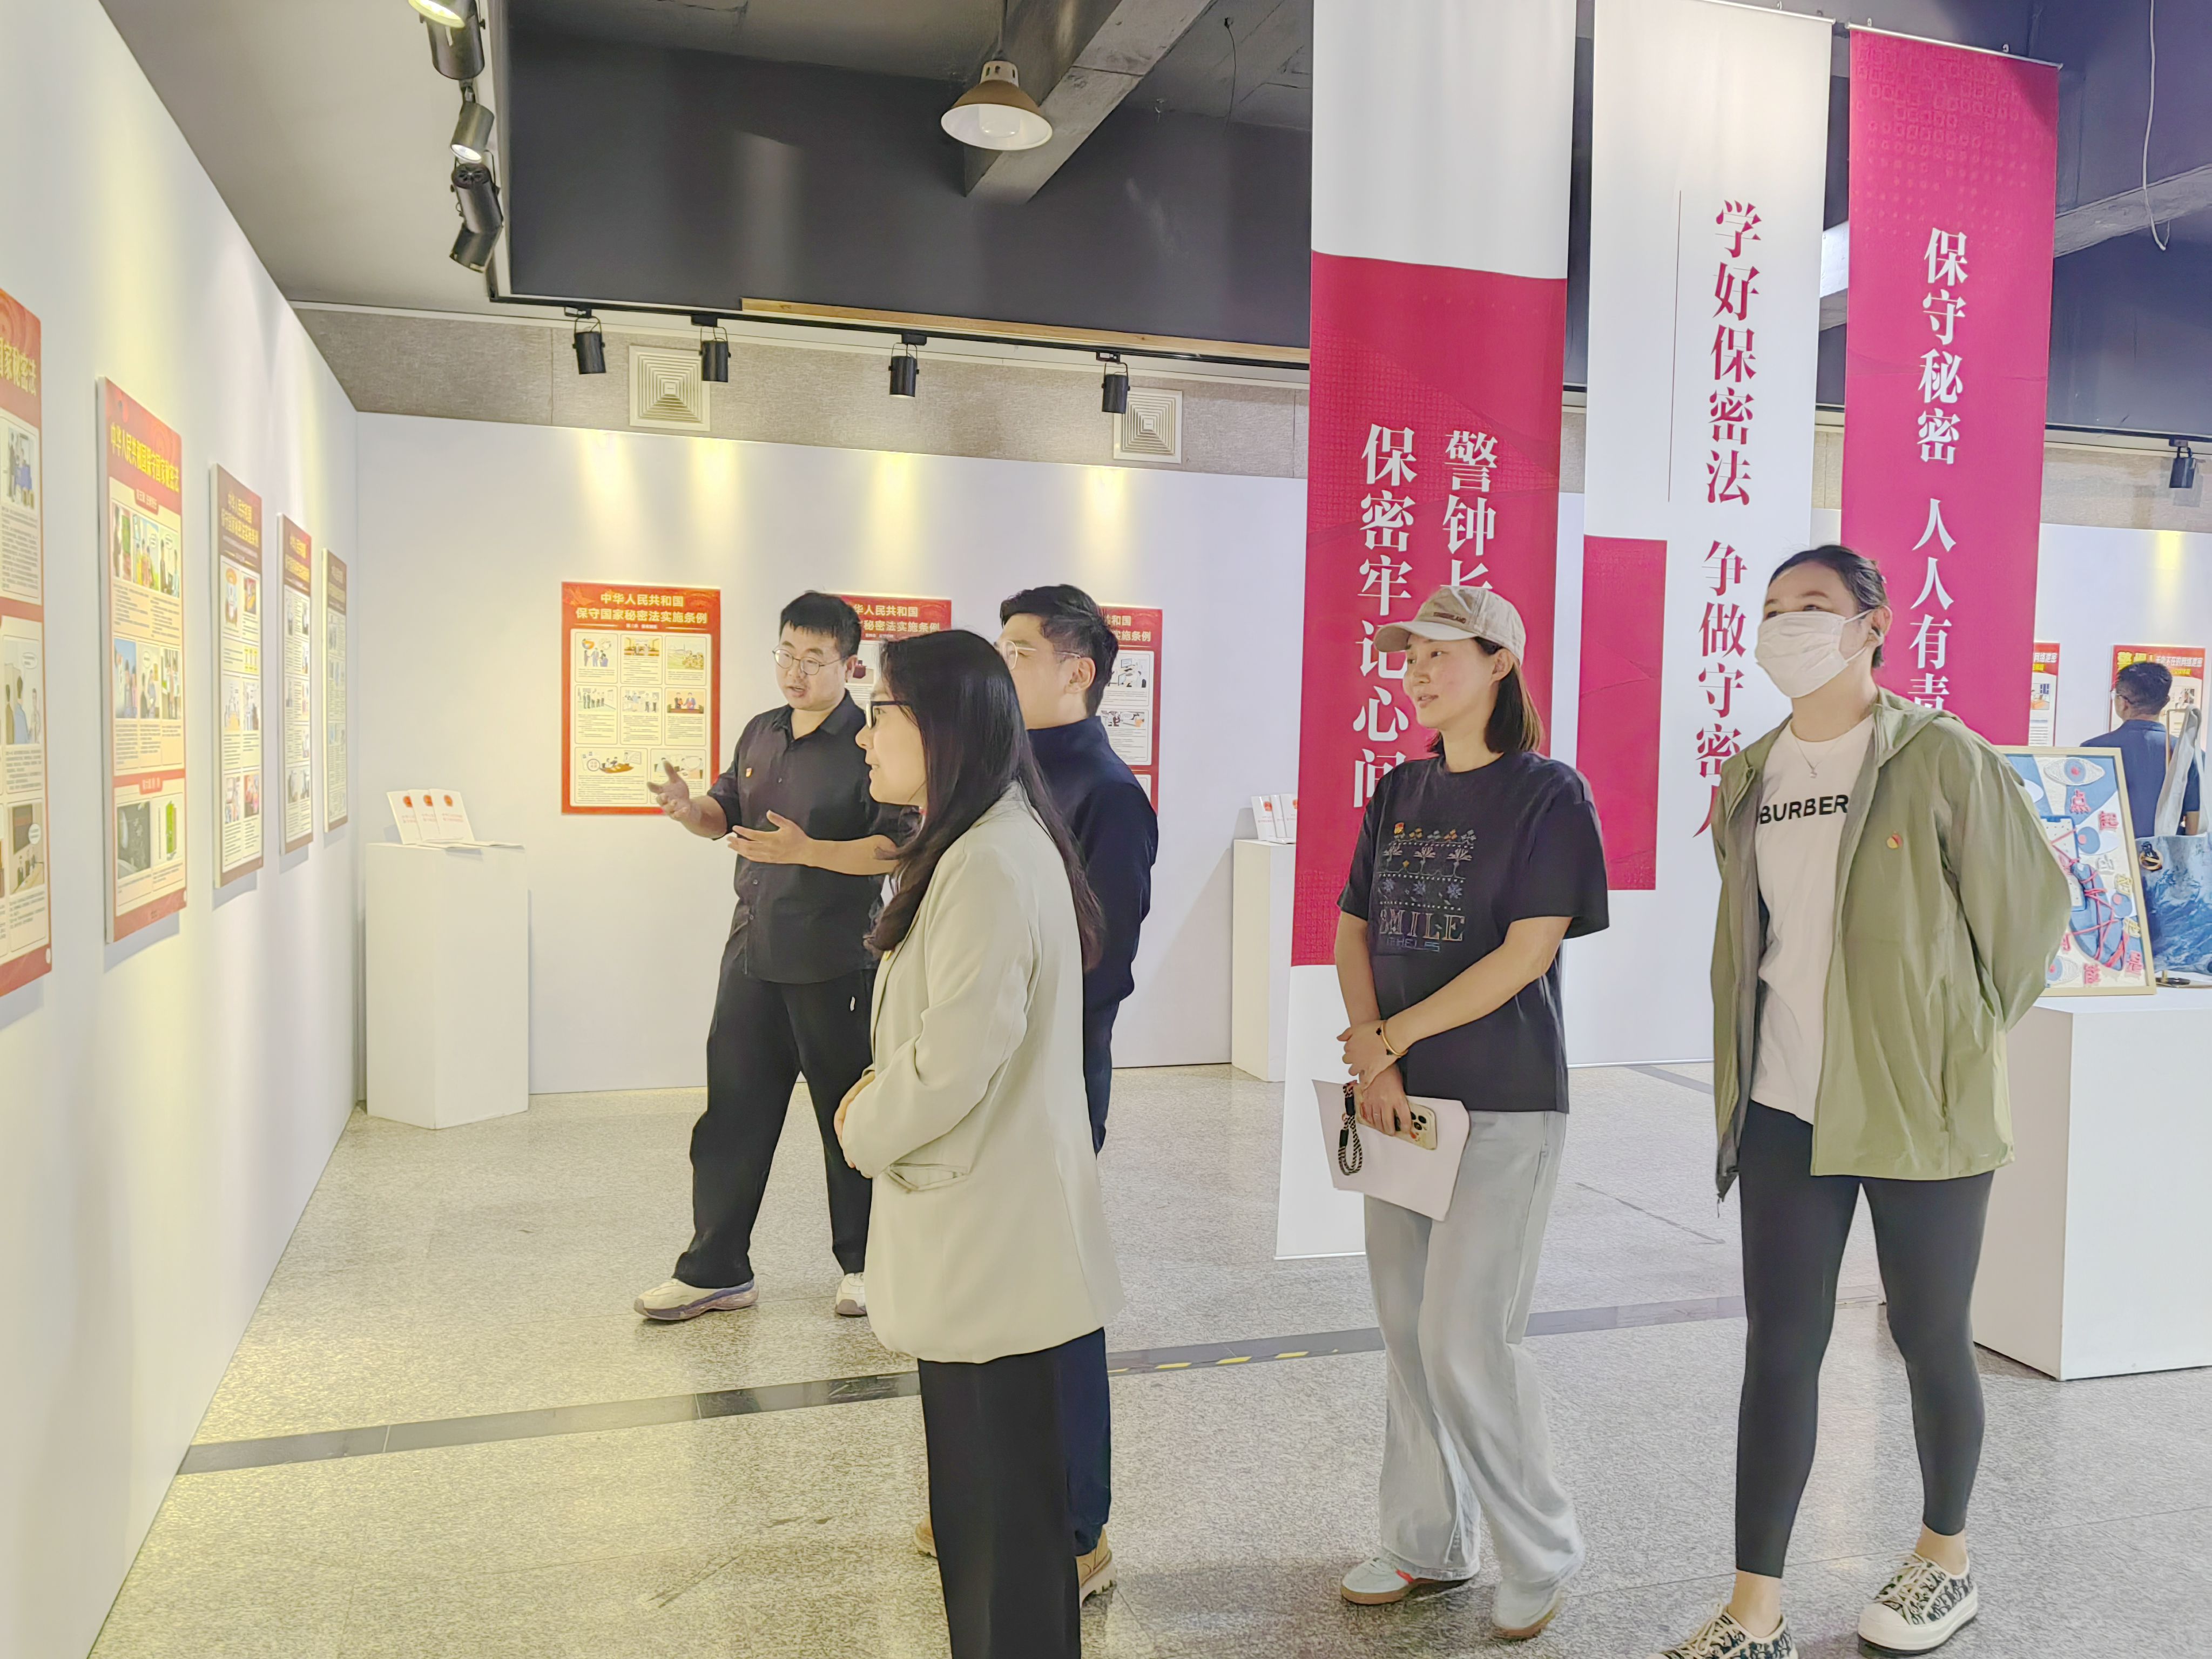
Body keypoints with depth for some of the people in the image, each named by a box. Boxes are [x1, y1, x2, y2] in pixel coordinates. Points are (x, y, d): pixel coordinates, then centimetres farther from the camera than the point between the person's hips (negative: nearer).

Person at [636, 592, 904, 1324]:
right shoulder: (760, 733, 11)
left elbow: (895, 849, -18)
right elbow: (727, 813, 21)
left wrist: (807, 850, -28)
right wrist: (690, 808, -1)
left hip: (835, 962, -6)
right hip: (753, 952, 6)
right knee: (732, 1111, 8)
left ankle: (863, 1264, 24)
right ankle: (716, 1269, 19)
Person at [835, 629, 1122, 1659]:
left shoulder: (993, 865, -21)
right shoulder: (982, 848, 11)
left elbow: (951, 1060, -24)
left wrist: (864, 1131, -6)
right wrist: (883, 1105, 5)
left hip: (990, 1242, -10)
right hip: (981, 1236, 10)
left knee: (1003, 1507, 4)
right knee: (981, 1495, 21)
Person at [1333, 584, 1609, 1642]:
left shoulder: (1547, 793, -9)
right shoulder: (1400, 792, 10)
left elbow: (1526, 954, -16)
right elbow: (1354, 931, 8)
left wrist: (1389, 1037, -13)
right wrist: (1372, 1061, -7)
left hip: (1505, 1104, -6)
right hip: (1401, 1100, 6)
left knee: (1468, 1337, -5)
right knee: (1406, 1327, 12)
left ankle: (1543, 1557, 17)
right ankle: (1428, 1544, 29)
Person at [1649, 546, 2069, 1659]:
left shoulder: (1940, 760, -9)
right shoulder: (1751, 780, 7)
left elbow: (2030, 903, -3)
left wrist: (1972, 1039, 1)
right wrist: (1746, 1064, 13)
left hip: (1923, 1108, -4)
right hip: (1785, 1109, 4)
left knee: (1929, 1337, 12)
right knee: (1779, 1346, 5)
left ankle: (1946, 1563, 37)